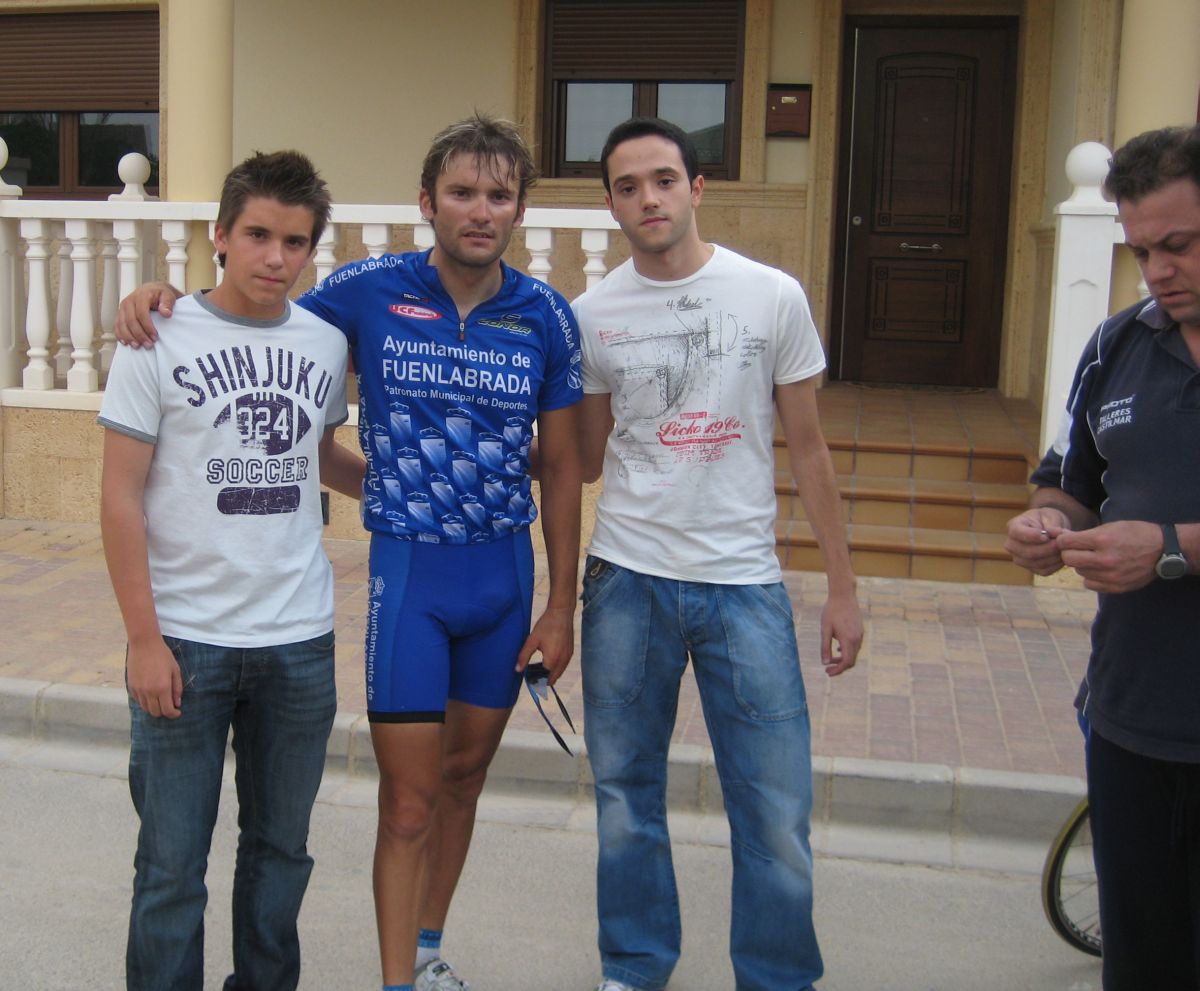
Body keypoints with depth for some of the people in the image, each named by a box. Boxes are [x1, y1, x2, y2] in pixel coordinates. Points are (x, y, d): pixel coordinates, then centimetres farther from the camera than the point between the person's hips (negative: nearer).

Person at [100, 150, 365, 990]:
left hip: (300, 642, 4)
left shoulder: (327, 344, 4)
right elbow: (121, 497, -7)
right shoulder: (161, 342, -7)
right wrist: (144, 638, -10)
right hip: (184, 640, -3)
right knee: (173, 864, 6)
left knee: (281, 850, 16)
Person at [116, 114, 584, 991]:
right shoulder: (369, 291, -7)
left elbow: (561, 465, 3)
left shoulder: (547, 317, -2)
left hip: (506, 572, 3)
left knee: (465, 775, 16)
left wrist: (561, 606, 2)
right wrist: (166, 295, -10)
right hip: (408, 568, -3)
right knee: (410, 801, -1)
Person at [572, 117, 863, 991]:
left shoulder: (773, 296, -2)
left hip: (745, 585, -1)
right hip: (627, 580, 2)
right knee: (626, 795, 13)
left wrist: (843, 588, 1)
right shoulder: (593, 315, 2)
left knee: (776, 810, 2)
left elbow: (807, 448, 2)